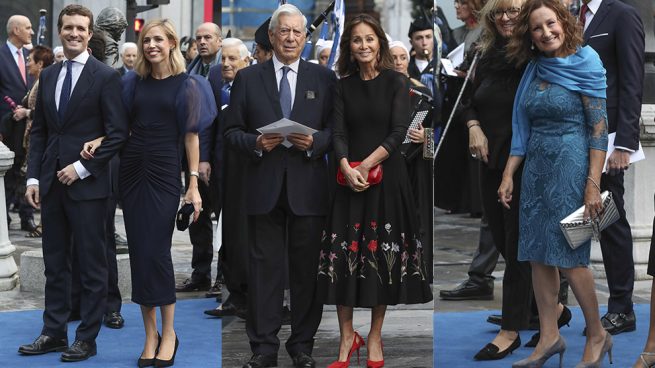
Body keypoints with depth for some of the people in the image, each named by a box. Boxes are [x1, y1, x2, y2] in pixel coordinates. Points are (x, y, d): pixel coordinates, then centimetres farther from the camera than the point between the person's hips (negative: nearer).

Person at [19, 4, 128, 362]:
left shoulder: (105, 77, -5)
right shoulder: (48, 76, 12)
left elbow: (117, 133, -9)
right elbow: (39, 131, 14)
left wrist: (82, 168, -13)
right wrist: (34, 177, 4)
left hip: (87, 184, -6)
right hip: (52, 183, 6)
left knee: (91, 265, 2)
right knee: (54, 263, 11)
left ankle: (87, 339, 9)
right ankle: (54, 332, 19)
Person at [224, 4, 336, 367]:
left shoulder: (324, 78, 7)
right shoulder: (247, 78, 7)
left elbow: (336, 130, 5)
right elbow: (232, 131, 6)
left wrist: (314, 142, -14)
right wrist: (255, 144, -12)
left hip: (308, 188, 0)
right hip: (264, 187, 0)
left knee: (307, 269, 5)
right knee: (264, 268, 3)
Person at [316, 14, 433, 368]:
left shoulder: (396, 82, -1)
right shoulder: (343, 86, 5)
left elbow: (398, 132, -8)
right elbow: (339, 133, -2)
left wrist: (367, 165, -16)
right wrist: (347, 169, -19)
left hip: (387, 177, -2)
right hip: (350, 178, 2)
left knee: (383, 254, 2)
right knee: (343, 254, -2)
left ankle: (375, 336, 13)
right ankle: (347, 336, 8)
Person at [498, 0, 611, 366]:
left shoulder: (586, 65, -9)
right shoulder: (533, 71, 9)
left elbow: (600, 129, -12)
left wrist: (593, 185, -18)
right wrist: (508, 176, 8)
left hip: (571, 166, -6)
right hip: (536, 168, 7)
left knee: (570, 255, -4)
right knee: (538, 253, 6)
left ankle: (597, 335, 11)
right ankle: (549, 337, 14)